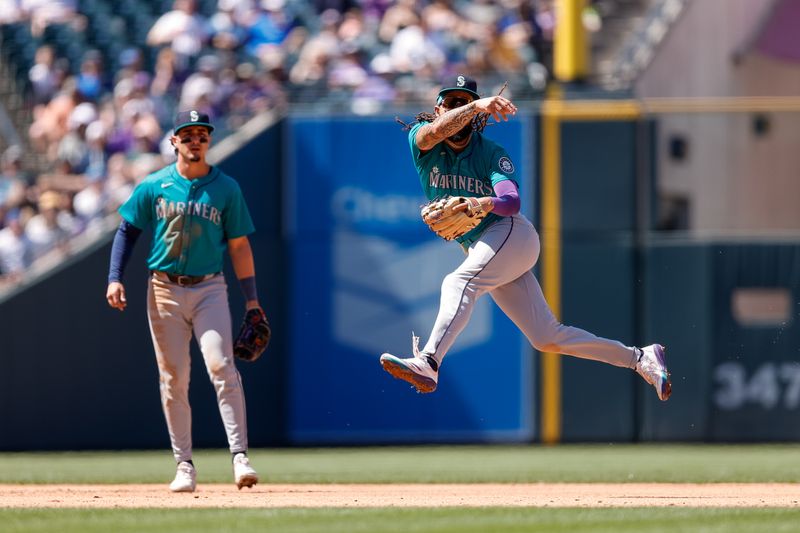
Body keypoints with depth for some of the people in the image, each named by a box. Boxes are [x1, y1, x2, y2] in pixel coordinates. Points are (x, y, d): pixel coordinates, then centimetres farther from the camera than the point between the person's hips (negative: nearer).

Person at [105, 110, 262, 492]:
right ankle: (184, 466, 9)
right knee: (173, 379, 3)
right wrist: (115, 278, -4)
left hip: (209, 289, -1)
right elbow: (128, 230, 9)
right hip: (165, 289, 1)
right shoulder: (153, 186, 3)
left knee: (221, 367, -17)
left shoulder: (226, 188, 3)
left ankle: (240, 456, -20)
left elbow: (239, 246, 6)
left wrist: (251, 298, 2)